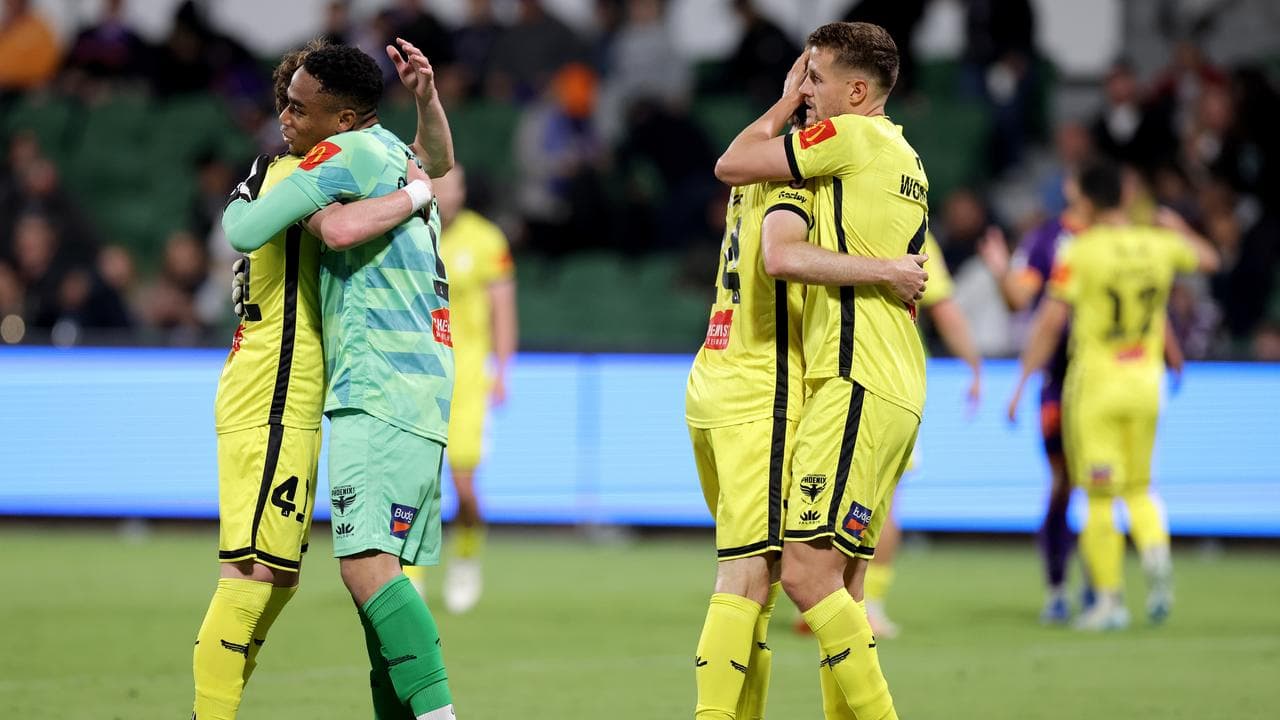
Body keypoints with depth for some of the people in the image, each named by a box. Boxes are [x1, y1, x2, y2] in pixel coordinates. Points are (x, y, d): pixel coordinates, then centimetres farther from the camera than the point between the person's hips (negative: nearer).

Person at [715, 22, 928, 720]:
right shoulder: (905, 159, 20)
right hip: (896, 392, 10)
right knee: (839, 586, 7)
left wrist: (784, 101, 12)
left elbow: (731, 165, 0)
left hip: (856, 389, -10)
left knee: (807, 573, -15)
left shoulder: (852, 136, -8)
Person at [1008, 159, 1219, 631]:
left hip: (1094, 380, -4)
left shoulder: (1080, 252, -11)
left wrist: (1023, 382, -5)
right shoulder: (1160, 246, 2)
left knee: (1099, 497, 3)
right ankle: (1156, 555, -13)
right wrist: (1179, 229, 43)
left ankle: (1108, 600, 4)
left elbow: (1049, 323, -12)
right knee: (1138, 489, 16)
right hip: (1145, 380, 4)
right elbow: (1208, 259, 24)